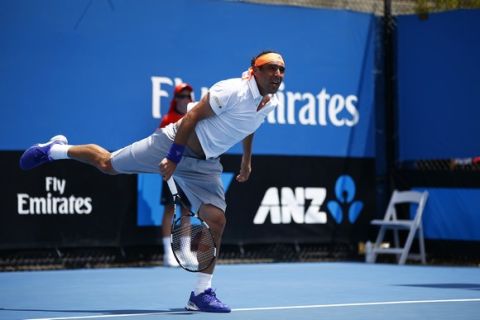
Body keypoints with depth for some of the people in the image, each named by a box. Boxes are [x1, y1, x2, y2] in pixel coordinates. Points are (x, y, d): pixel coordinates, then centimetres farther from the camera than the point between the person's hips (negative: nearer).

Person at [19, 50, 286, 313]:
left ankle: (201, 293, -2)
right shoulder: (231, 91, -26)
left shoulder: (272, 102, -2)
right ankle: (57, 149, 34)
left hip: (204, 165, 6)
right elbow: (192, 116, -22)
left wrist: (247, 160, 23)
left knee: (216, 220, -9)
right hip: (172, 143, -6)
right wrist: (173, 158, -22)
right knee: (108, 164, 6)